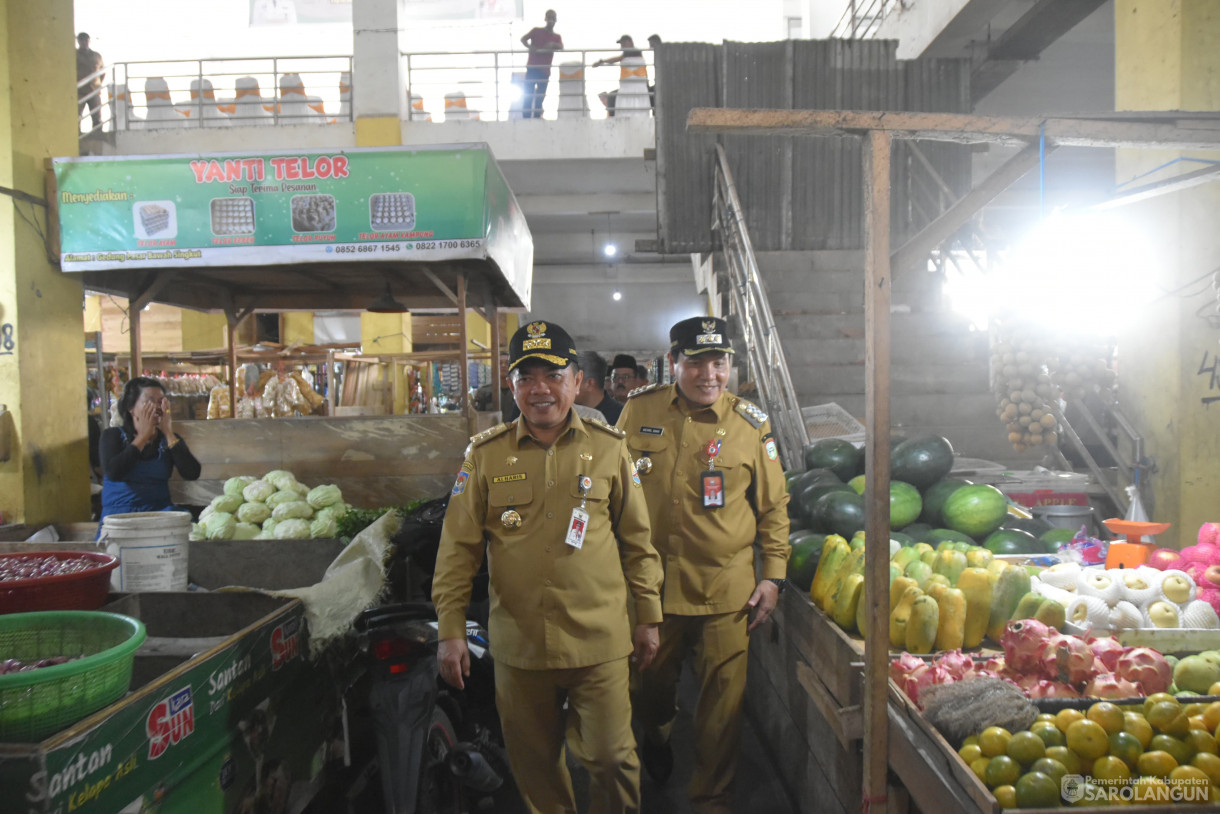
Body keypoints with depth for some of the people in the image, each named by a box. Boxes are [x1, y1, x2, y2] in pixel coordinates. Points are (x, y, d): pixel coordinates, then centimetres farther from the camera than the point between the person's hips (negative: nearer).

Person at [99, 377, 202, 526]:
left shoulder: (169, 438, 11)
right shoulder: (112, 435, 6)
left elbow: (192, 474, -6)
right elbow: (113, 473, -14)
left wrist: (168, 434, -6)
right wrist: (143, 435, -7)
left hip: (160, 511, 2)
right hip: (118, 514, -2)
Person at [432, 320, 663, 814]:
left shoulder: (609, 449, -1)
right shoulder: (485, 454, 0)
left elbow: (638, 541, 5)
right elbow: (458, 547, 3)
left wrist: (648, 618, 6)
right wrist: (450, 630, -1)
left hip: (599, 643, -1)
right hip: (518, 645, 1)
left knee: (612, 758, 6)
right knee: (534, 763, 16)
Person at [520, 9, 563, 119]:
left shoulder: (557, 37, 11)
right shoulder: (536, 31, 7)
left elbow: (561, 47, -8)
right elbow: (523, 39, -3)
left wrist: (553, 45, -29)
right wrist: (530, 47, -23)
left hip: (545, 71, 2)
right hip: (532, 68, -2)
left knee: (540, 98, 3)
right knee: (528, 96, -7)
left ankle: (537, 118, 6)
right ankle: (526, 118, -6)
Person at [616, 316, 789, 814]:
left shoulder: (750, 423, -2)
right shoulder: (639, 410, 0)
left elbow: (774, 506, 5)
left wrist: (773, 576, 0)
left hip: (725, 588, -1)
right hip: (651, 581, 2)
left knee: (722, 699, 3)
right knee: (651, 683, 19)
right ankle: (656, 736, 54)